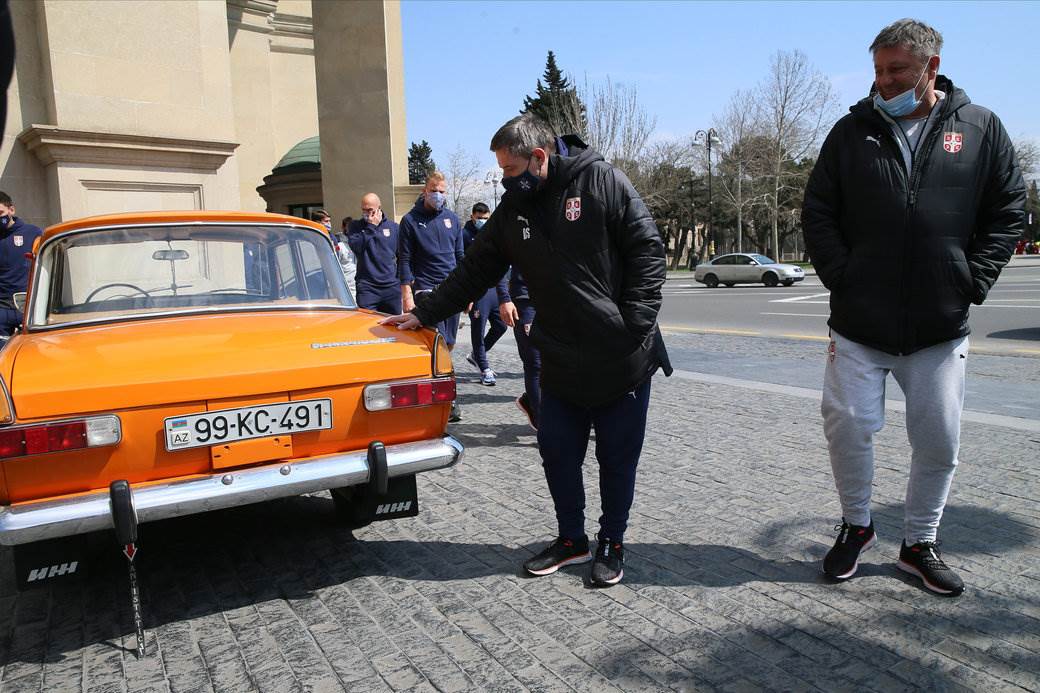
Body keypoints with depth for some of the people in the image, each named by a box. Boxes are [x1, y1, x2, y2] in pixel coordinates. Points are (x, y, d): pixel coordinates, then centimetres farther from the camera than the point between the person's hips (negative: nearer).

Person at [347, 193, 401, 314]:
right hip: (366, 287, -2)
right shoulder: (355, 227, 7)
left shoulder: (393, 226, 9)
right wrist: (371, 227, -9)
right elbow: (355, 246, -12)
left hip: (392, 286, 2)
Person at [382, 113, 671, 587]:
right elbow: (475, 271, 12)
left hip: (622, 359, -4)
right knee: (557, 451, 9)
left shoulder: (603, 182, -7)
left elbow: (647, 251, -8)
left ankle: (612, 544, 26)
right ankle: (572, 539, 29)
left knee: (617, 458, 7)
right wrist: (423, 314, 10)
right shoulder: (513, 209, 8)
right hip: (560, 362, 5)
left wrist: (634, 325, -15)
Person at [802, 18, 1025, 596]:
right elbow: (817, 214, 4)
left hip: (942, 327, 1)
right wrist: (843, 278, -6)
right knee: (847, 425, -2)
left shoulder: (981, 129, 5)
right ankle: (857, 525, 24)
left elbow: (1008, 213, 7)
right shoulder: (853, 131, 4)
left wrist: (972, 282, -4)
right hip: (859, 323, -1)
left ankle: (920, 543, 28)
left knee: (939, 441, 8)